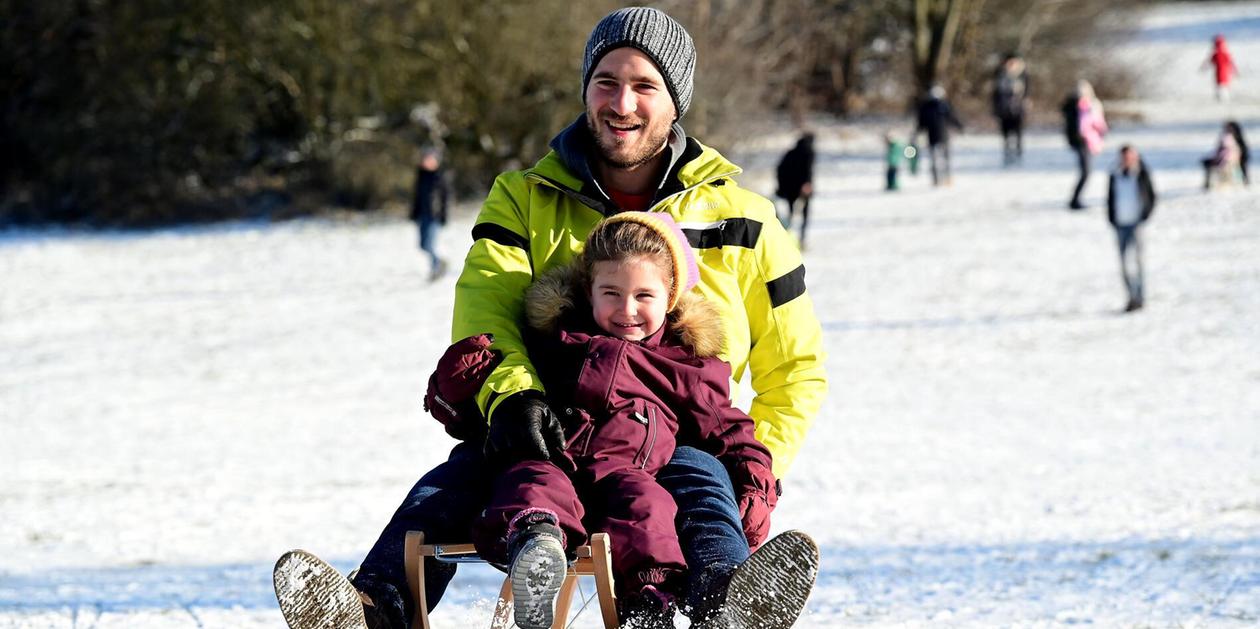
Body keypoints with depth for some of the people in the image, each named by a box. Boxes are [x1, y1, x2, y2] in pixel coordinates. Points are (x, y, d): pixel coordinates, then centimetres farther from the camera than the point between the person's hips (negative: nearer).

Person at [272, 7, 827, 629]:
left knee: (697, 479, -37)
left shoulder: (738, 219, 11)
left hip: (674, 442, -1)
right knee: (463, 472, -32)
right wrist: (510, 391, -28)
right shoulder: (525, 199, 12)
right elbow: (484, 305, -5)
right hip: (551, 436, 1)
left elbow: (795, 368, 16)